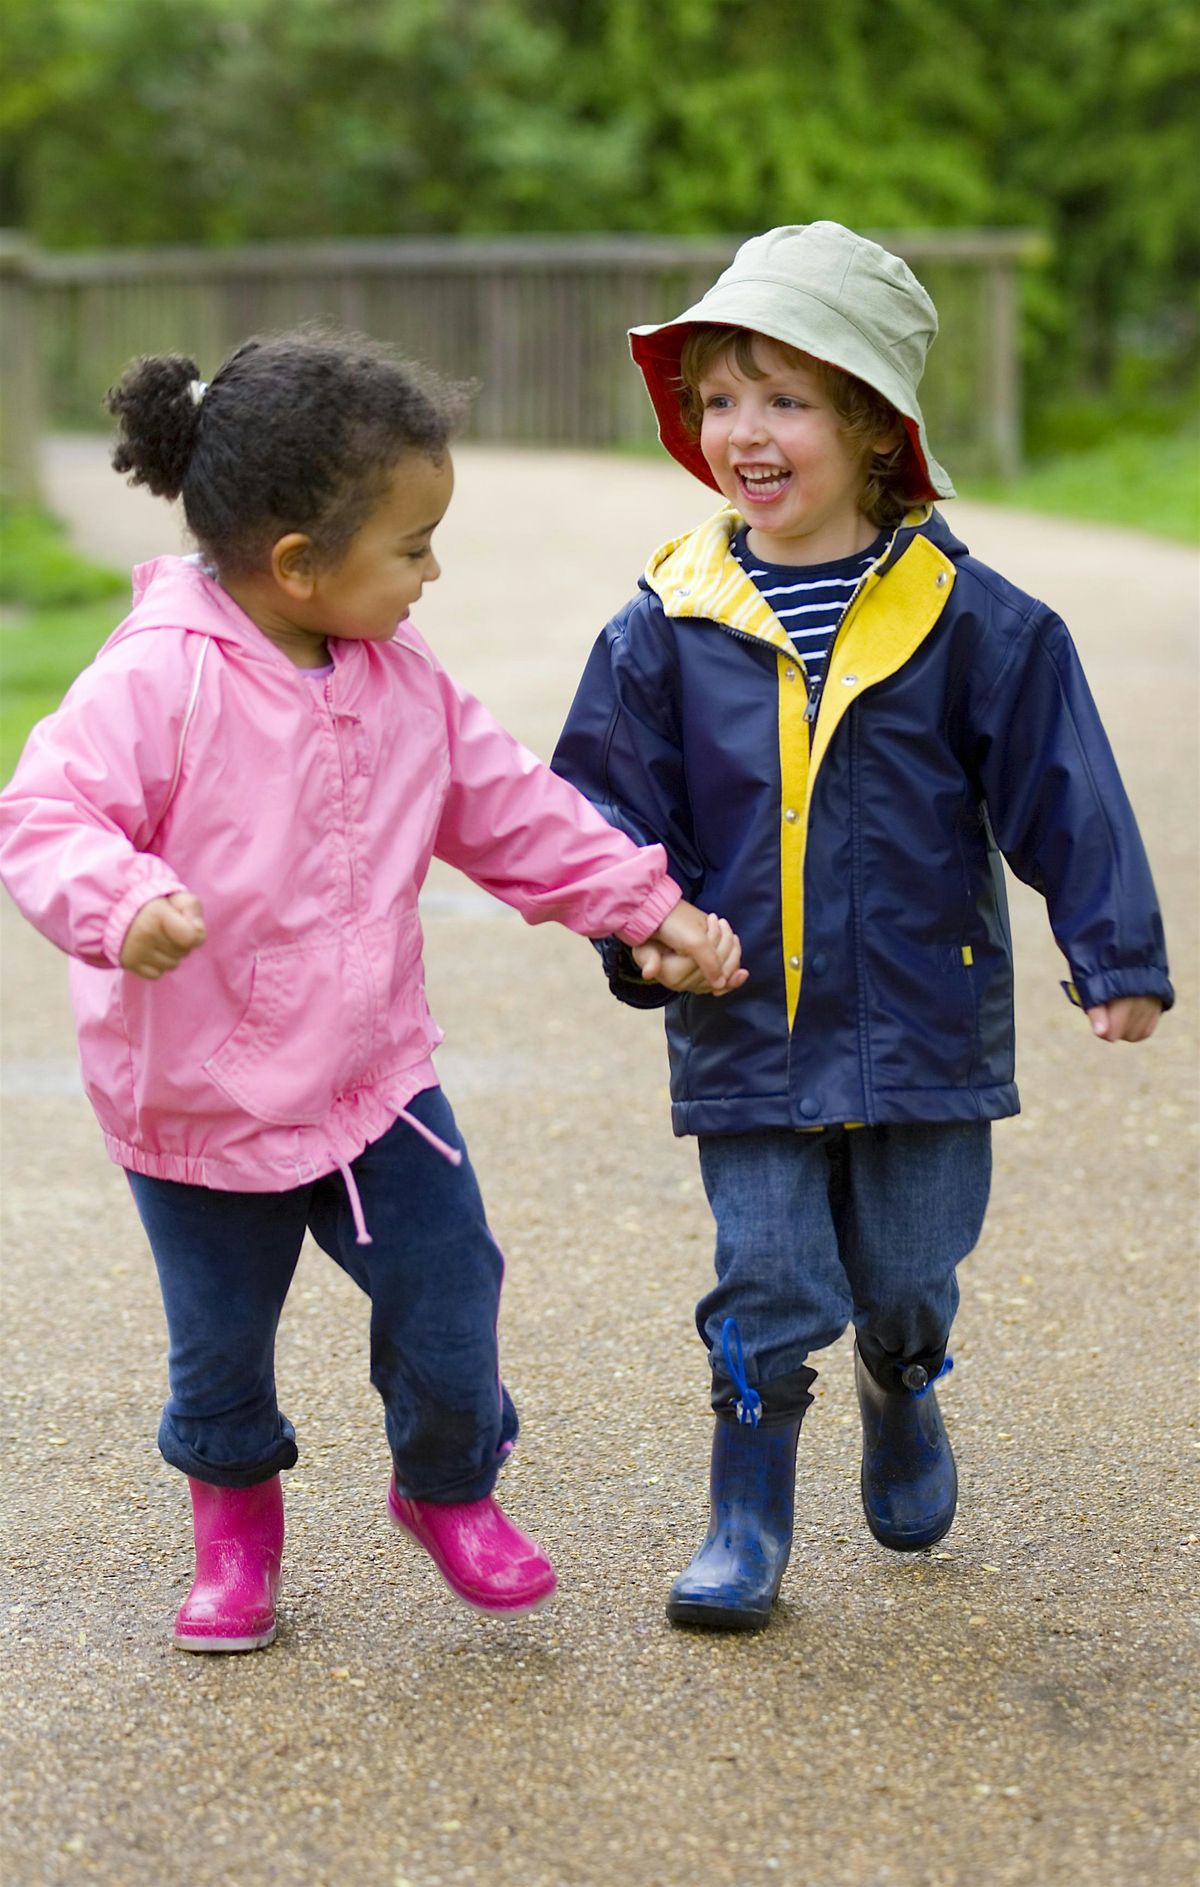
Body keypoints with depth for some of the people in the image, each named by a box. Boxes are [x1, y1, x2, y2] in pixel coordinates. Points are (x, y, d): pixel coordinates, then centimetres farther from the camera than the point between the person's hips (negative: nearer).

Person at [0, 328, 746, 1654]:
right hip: (197, 1103, -4)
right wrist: (122, 902, -46)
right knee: (220, 1346, 13)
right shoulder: (159, 680, -22)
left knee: (448, 1308, 6)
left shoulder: (406, 685, -1)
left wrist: (651, 905, 5)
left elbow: (516, 817, 9)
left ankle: (449, 1486, 36)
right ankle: (233, 1506, 43)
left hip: (375, 1082, 4)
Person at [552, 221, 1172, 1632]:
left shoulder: (971, 621, -6)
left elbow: (1064, 792, -2)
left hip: (926, 1017, 0)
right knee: (769, 1282, 0)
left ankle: (900, 1401, 45)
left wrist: (1117, 957, -3)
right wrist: (643, 927, -13)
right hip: (746, 1025, 0)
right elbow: (608, 799, 3)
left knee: (907, 1274, 12)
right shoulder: (669, 628, -3)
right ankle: (747, 1523, 18)